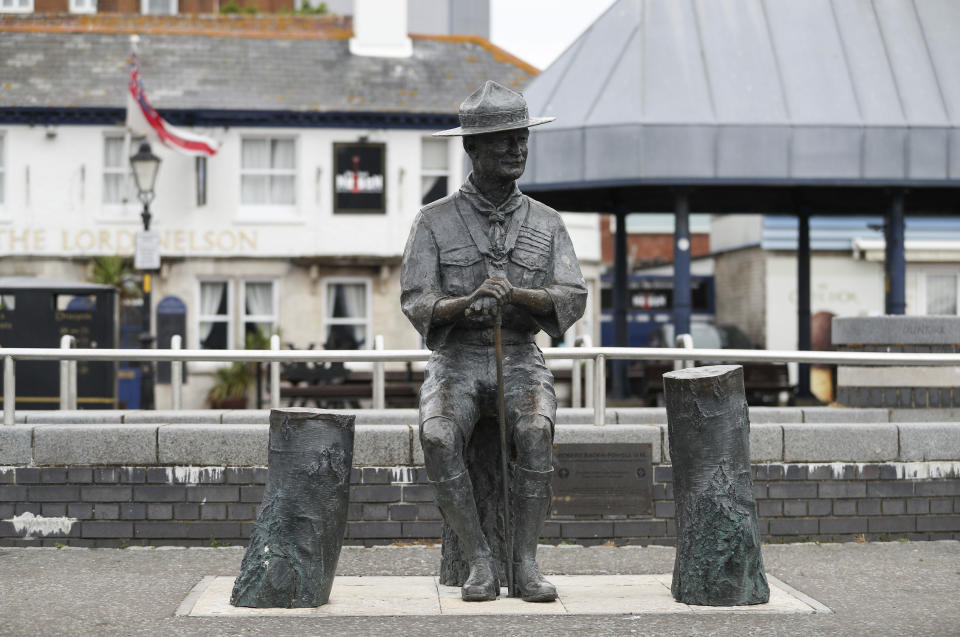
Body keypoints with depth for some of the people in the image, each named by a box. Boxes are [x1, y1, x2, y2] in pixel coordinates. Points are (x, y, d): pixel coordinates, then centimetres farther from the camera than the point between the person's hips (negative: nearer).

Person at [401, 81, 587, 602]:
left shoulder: (546, 223, 7)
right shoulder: (435, 221, 2)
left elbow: (571, 300, -5)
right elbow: (416, 304, -8)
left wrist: (515, 294, -26)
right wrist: (468, 302, -30)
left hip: (520, 363, 1)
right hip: (455, 364, -1)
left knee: (535, 431, -34)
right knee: (438, 438, -34)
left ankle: (526, 562, -25)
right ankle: (480, 563, -23)